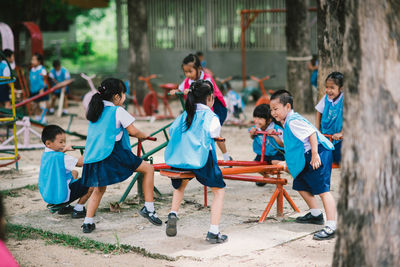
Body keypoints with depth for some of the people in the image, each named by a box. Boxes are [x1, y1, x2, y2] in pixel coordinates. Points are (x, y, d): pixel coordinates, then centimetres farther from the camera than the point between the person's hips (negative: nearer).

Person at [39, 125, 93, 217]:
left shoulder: (45, 154, 4)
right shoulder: (60, 157, -23)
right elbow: (80, 163, -22)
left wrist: (64, 150, 20)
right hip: (60, 197, -9)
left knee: (74, 173, 30)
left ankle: (64, 207, 25)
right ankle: (78, 209, 4)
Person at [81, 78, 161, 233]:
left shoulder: (95, 110, 19)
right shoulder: (118, 111, -1)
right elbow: (133, 132, 1)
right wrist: (145, 136, 20)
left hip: (92, 159, 7)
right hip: (112, 155, -7)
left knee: (99, 189, 26)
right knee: (148, 169, 7)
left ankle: (87, 222, 17)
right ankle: (148, 208, 2)